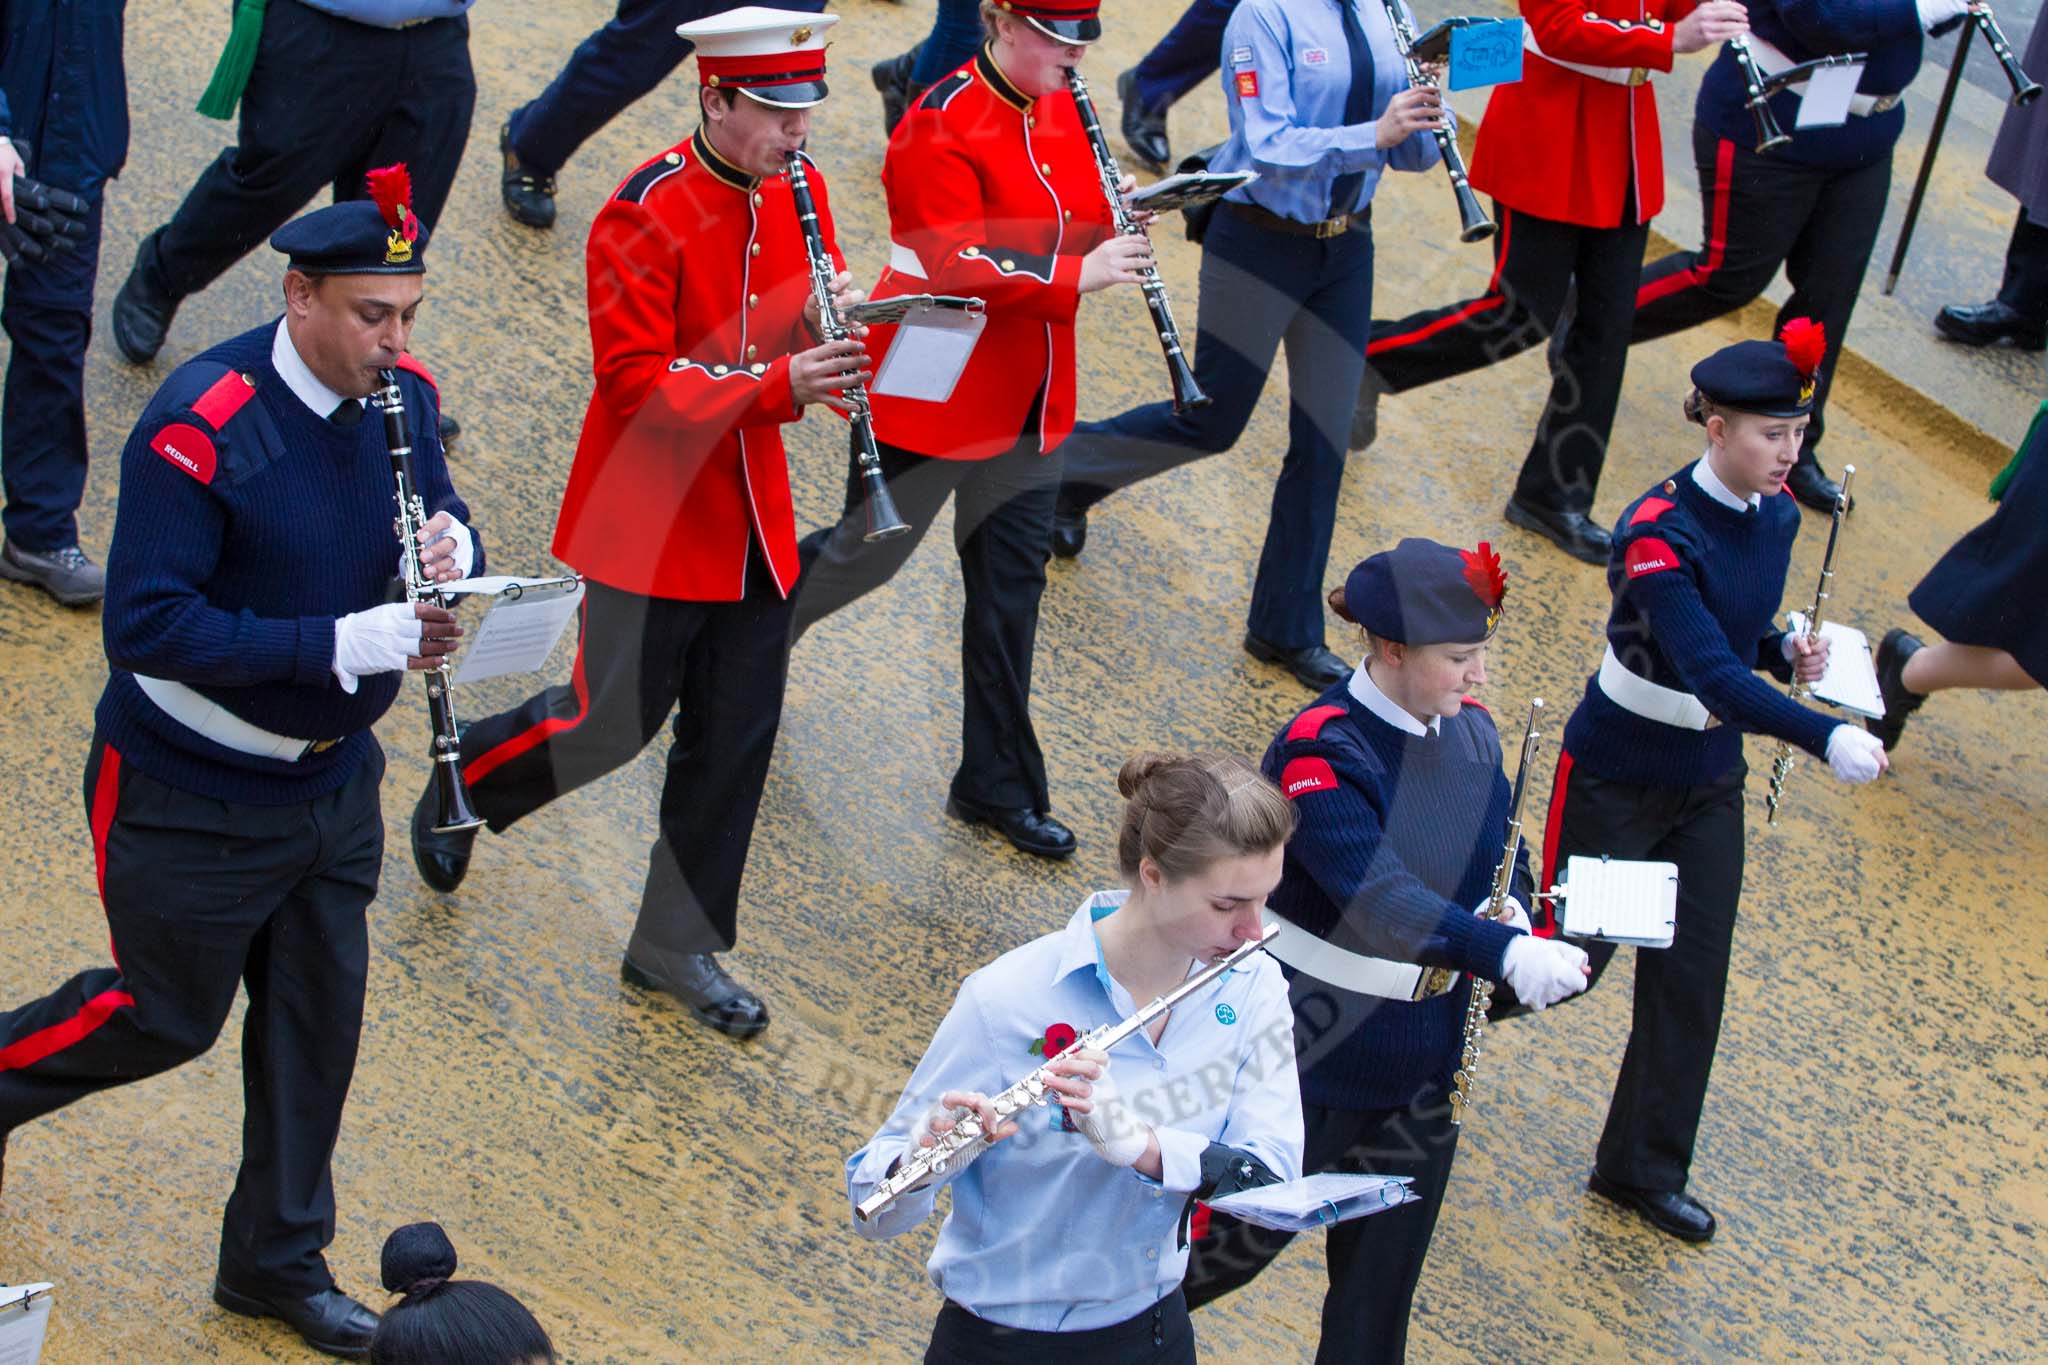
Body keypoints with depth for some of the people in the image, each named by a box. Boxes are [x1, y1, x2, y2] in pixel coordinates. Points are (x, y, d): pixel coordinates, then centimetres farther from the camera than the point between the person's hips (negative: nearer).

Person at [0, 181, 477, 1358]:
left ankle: (279, 1260, 31)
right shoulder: (201, 429, -27)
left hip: (332, 775, 6)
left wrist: (454, 546, -16)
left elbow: (443, 513, 10)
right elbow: (146, 626, -30)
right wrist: (342, 645, -34)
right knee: (170, 1017, 9)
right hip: (191, 797, -6)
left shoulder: (404, 396, -6)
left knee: (320, 1010, 13)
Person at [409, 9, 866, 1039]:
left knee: (735, 740, 9)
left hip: (753, 520, 6)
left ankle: (678, 946, 23)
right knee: (613, 722, 3)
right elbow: (636, 381, -22)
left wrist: (829, 319, -11)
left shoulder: (798, 192, 3)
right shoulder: (645, 215, -18)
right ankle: (458, 788, 33)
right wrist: (778, 385, -32)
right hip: (649, 519, -6)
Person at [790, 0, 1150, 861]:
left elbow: (1075, 230, 12)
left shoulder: (1062, 111, 3)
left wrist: (1112, 225, -10)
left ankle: (998, 786, 18)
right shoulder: (942, 126, -19)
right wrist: (1074, 279, -31)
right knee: (869, 554, 9)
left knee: (1011, 586, 10)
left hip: (1027, 397, 7)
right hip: (934, 394, -7)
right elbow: (958, 265, -26)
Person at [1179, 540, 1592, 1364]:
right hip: (1313, 1054, -6)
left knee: (1383, 1276, 16)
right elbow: (1378, 896, -37)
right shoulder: (1321, 754, -25)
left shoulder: (1471, 733, -2)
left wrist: (1509, 909, -16)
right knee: (1242, 1238, 13)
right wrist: (1507, 953, -49)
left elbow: (1504, 856, 8)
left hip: (1426, 1061, 6)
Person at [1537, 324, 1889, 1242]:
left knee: (1691, 983, 9)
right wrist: (1824, 738, -49)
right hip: (1617, 778, -6)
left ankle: (1643, 1168, 24)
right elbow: (1713, 674, -38)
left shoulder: (1776, 515, -3)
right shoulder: (1658, 535, -28)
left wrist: (1785, 651, -8)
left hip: (1709, 783, 7)